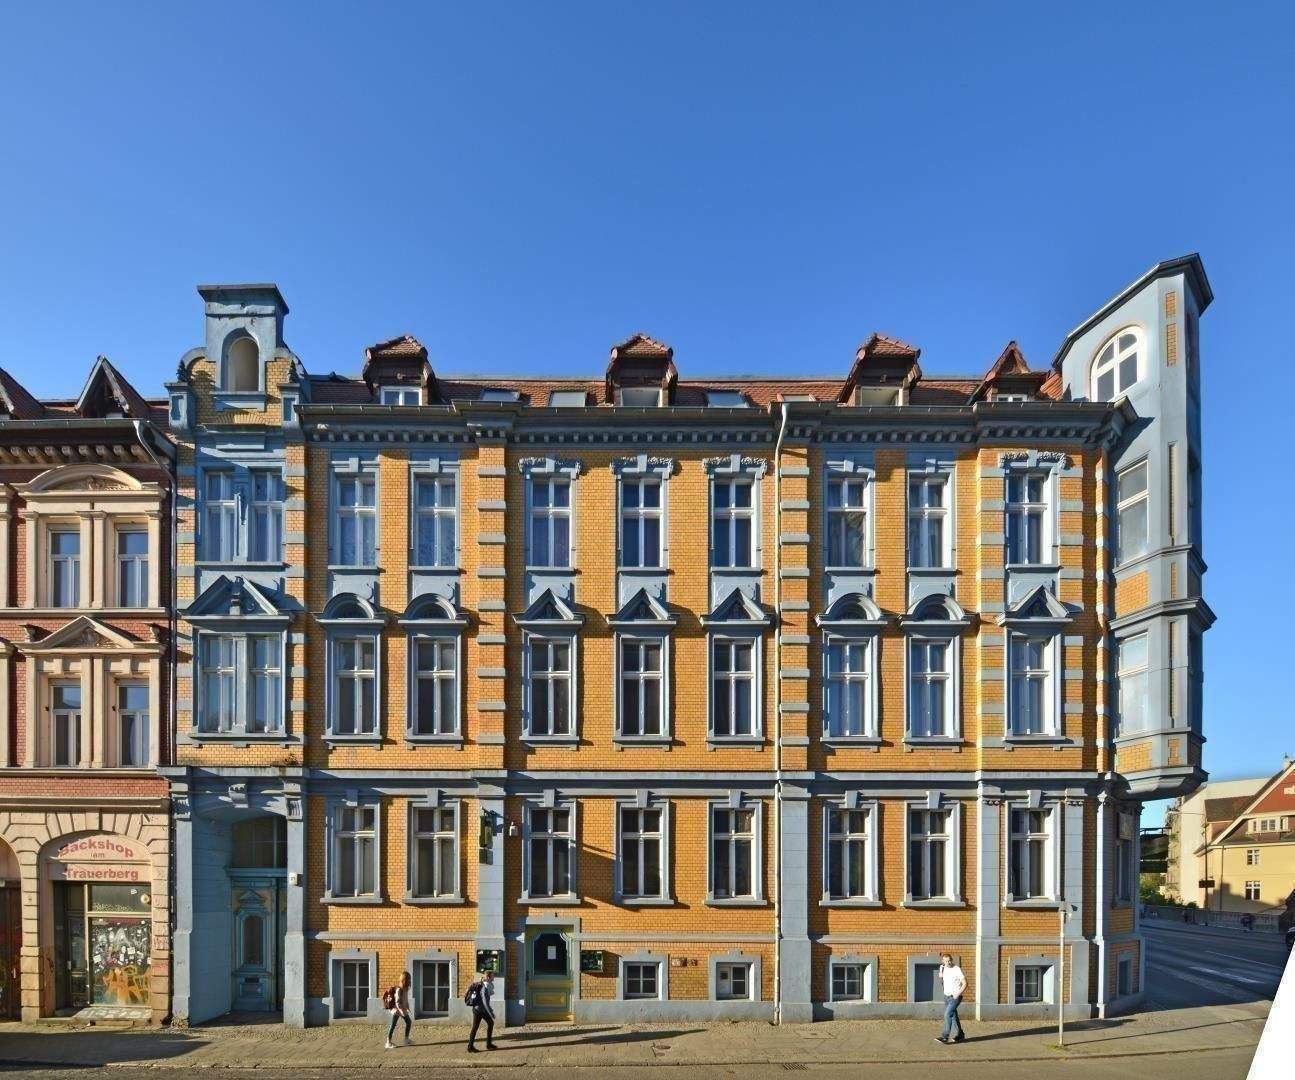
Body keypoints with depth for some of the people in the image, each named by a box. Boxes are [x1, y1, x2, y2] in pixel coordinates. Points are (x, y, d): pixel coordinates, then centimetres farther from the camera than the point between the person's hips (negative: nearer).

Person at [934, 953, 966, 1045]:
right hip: (946, 996, 7)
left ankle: (944, 1036, -15)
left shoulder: (957, 970, -13)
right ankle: (960, 1035, 25)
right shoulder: (944, 969, 6)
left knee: (948, 1014, -16)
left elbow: (965, 983, -13)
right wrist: (940, 977, -2)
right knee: (953, 1016, 12)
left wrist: (958, 994, -20)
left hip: (955, 997, -7)